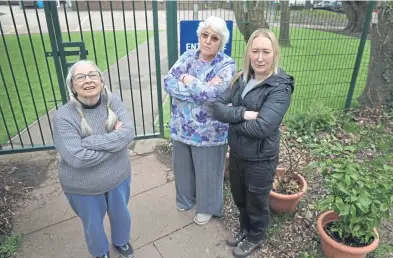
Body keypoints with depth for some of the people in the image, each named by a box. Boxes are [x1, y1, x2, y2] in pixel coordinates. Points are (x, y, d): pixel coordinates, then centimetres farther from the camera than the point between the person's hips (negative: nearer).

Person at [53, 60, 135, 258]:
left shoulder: (113, 101, -13)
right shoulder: (64, 117, -23)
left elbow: (128, 133, -23)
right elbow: (77, 158, -29)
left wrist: (92, 142, -29)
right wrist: (115, 140, -23)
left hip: (118, 178, 3)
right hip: (84, 188, -2)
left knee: (121, 215, 27)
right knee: (93, 225, 23)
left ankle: (121, 241, 60)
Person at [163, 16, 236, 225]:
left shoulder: (226, 65, -13)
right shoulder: (188, 56, 0)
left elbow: (212, 94, -28)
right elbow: (168, 83, -12)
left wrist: (187, 81, -15)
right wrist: (202, 89, -21)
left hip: (208, 132, -5)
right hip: (182, 127, 5)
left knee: (207, 172, 14)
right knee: (182, 167, 23)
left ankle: (208, 207, 40)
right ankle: (186, 198, 51)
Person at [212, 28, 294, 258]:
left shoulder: (280, 88, -21)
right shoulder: (241, 79, -1)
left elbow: (261, 128, -30)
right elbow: (217, 108, -9)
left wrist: (231, 117, -17)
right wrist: (242, 114, -25)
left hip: (260, 159, -6)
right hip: (236, 153, 6)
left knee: (257, 202, 19)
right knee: (240, 198, 26)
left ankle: (256, 237, 48)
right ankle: (245, 229, 55)